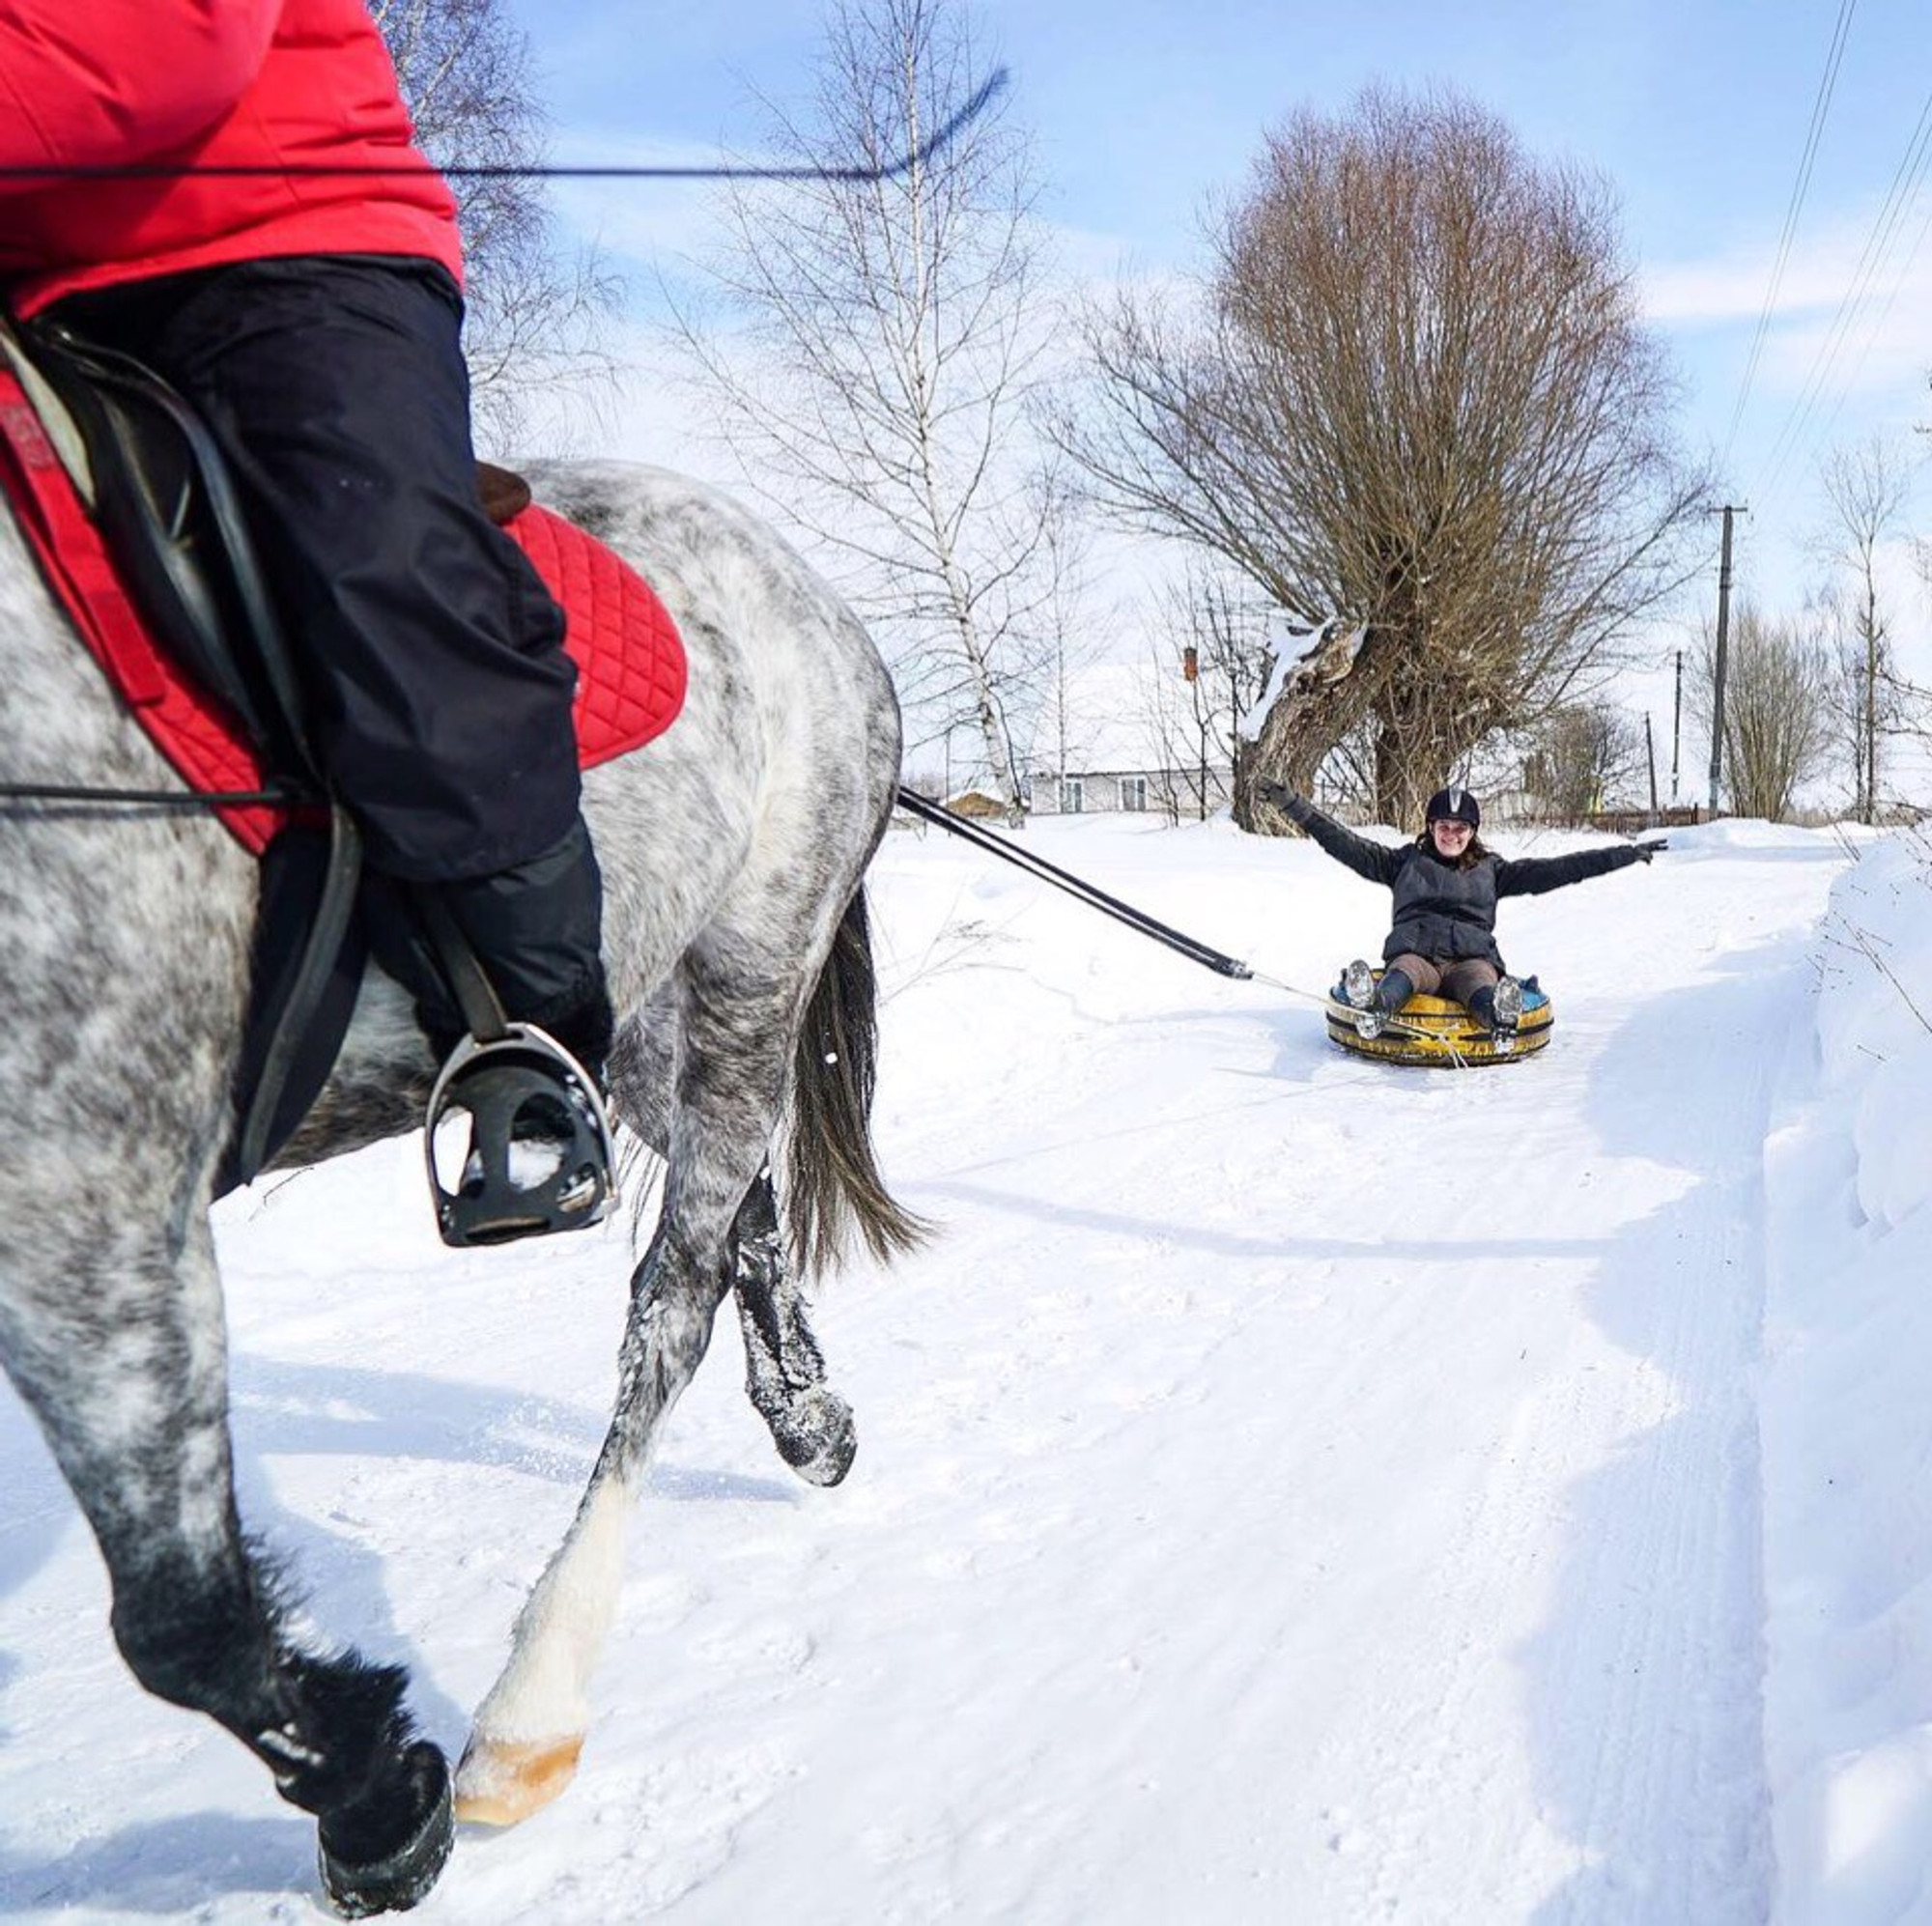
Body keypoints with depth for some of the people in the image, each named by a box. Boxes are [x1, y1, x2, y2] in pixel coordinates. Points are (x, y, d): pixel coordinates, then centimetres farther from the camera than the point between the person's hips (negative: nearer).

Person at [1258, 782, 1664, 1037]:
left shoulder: (1491, 870, 22)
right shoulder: (1405, 861, 20)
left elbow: (1555, 869, 17)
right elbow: (1345, 844, 13)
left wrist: (1627, 854, 12)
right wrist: (1293, 806, 4)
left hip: (1471, 958, 1)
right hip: (1414, 953, 0)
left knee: (1479, 983, -36)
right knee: (1405, 974, -37)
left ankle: (1499, 1015, -71)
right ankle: (1374, 1006, -71)